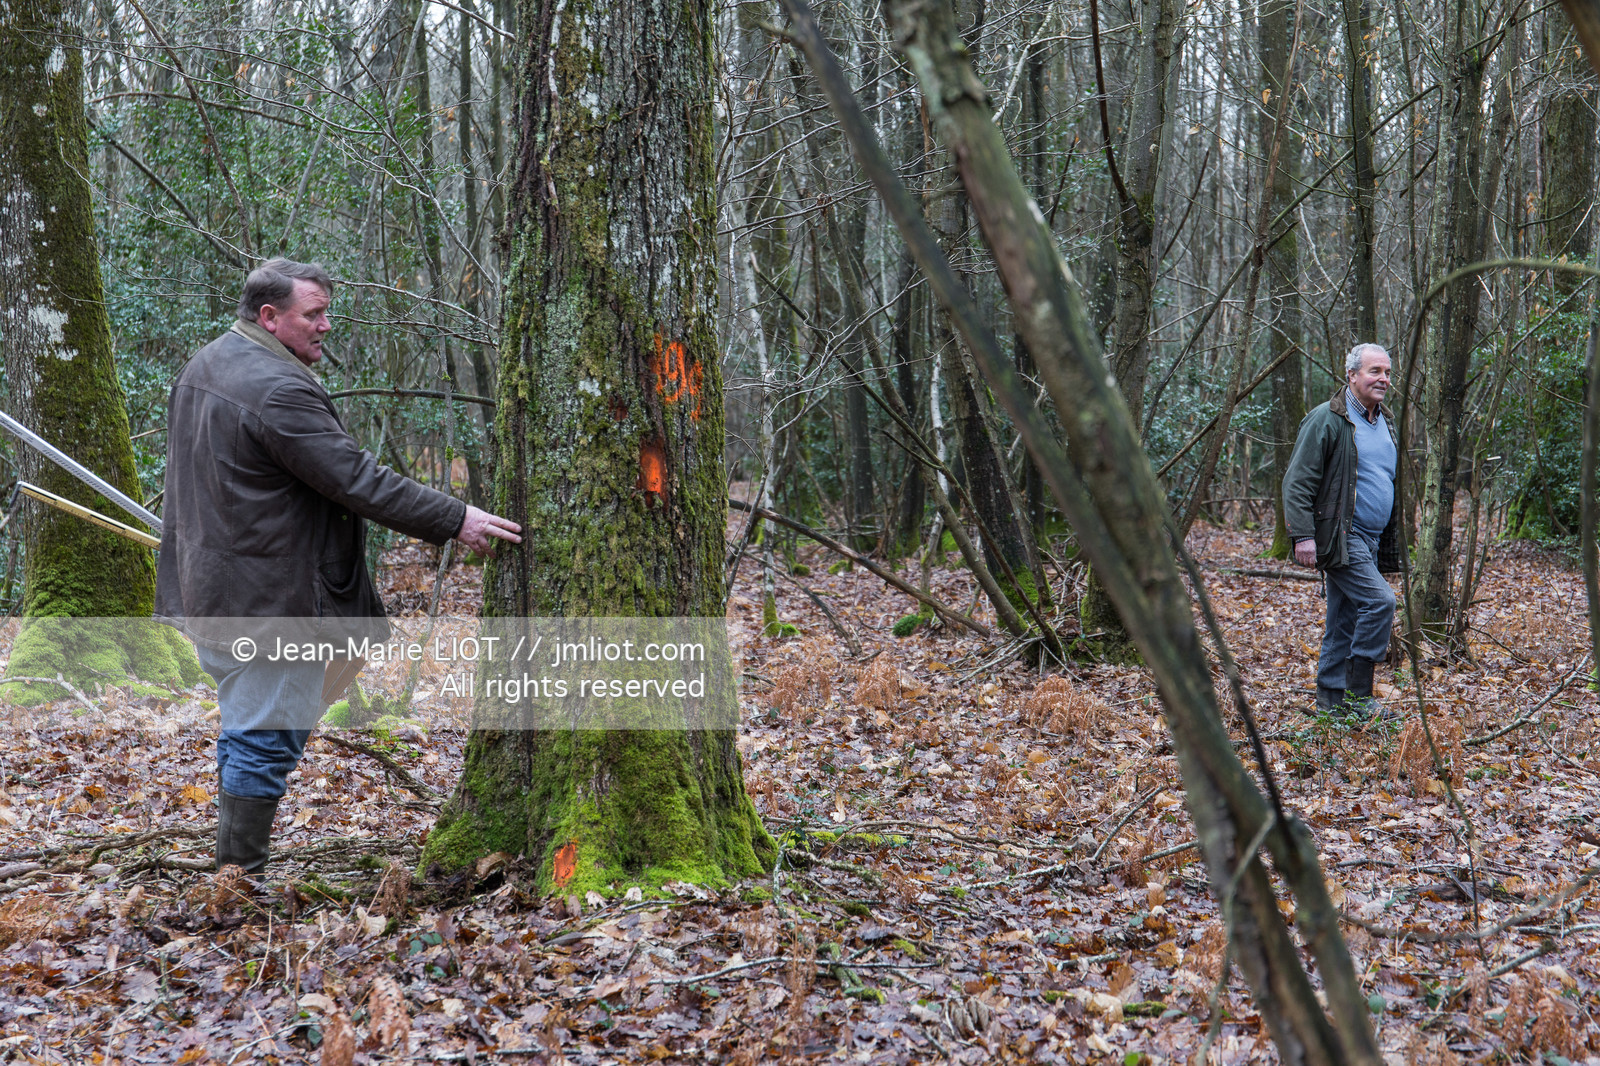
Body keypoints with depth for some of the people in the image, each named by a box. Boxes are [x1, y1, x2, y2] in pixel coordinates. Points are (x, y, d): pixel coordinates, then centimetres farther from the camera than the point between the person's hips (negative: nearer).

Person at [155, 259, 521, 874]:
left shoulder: (203, 366, 12)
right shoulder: (279, 391, -21)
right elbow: (359, 481, -22)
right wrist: (454, 521, -17)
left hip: (211, 590, 11)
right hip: (268, 600, -11)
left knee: (244, 728, 19)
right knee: (267, 737, -2)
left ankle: (232, 867, 28)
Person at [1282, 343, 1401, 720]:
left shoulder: (1385, 423, 17)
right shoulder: (1326, 420, -9)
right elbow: (1297, 482, -13)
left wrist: (1393, 542, 23)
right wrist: (1302, 535, -21)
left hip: (1370, 540, 8)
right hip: (1339, 538, -8)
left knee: (1345, 623, 10)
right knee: (1379, 601, -18)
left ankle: (1330, 701, 16)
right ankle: (1357, 696, -11)